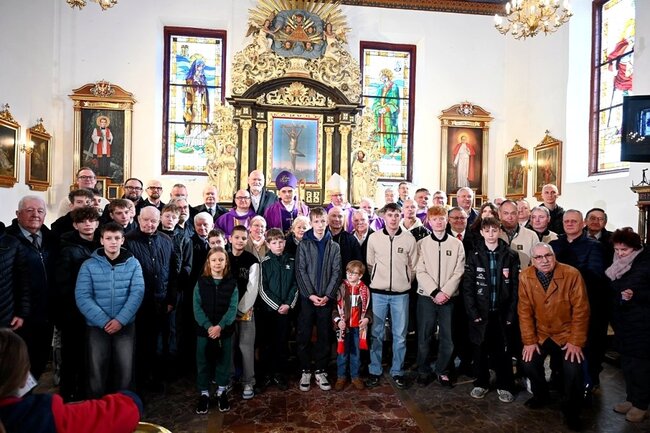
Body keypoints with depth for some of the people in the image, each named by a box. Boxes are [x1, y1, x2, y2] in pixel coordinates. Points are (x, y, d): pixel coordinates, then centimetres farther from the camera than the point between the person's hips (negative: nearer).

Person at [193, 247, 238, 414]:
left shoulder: (232, 283, -2)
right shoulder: (201, 282, -1)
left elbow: (233, 308, -7)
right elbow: (197, 307, -6)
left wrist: (220, 326, -19)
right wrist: (208, 326, -18)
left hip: (225, 330, 0)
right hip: (204, 329, 0)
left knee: (223, 360, 9)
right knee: (203, 361, 8)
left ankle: (221, 391, 27)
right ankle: (204, 393, 25)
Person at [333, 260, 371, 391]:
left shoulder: (364, 289, 0)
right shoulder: (341, 288, -5)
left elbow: (368, 307, 8)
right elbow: (334, 306, -4)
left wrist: (367, 318, -7)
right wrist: (338, 320, -15)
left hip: (358, 327, 1)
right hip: (344, 326, -1)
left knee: (356, 353, 13)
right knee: (342, 352, 9)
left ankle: (355, 377, 27)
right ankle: (341, 377, 23)